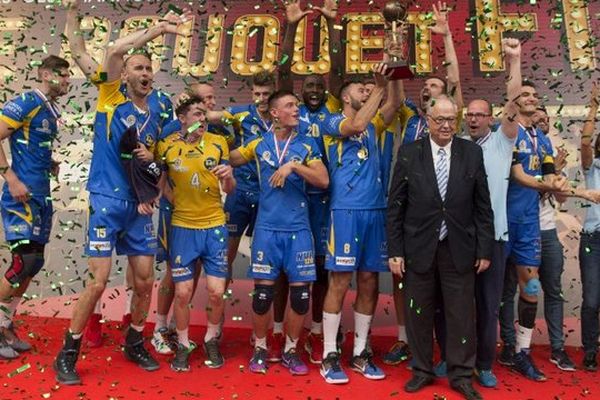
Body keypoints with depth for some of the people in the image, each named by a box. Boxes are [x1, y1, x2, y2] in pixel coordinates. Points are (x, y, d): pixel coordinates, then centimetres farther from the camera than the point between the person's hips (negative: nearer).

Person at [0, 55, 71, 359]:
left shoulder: (53, 111, 16)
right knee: (25, 261, -11)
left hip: (41, 196, 9)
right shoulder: (27, 102, -10)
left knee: (34, 263, 11)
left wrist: (51, 164, 11)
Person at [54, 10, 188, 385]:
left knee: (145, 281, 7)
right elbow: (114, 52, -17)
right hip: (107, 203, -5)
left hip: (139, 208, 5)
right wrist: (157, 29, -15)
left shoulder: (155, 119, 14)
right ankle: (68, 353, 13)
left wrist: (151, 196, 3)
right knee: (98, 282, -6)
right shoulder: (111, 101, 0)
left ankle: (134, 343, 28)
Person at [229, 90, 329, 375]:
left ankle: (290, 350, 21)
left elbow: (323, 181, -5)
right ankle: (260, 348, 22)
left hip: (299, 228, 1)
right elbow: (229, 160, 17)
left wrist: (294, 165, -15)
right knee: (263, 291, 1)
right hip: (267, 227, 0)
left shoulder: (307, 144, 5)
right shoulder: (259, 144, 6)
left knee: (301, 292, 2)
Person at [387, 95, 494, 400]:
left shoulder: (472, 153, 2)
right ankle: (422, 371, 29)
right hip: (419, 248, 0)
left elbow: (482, 205, 4)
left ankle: (460, 375, 25)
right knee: (418, 314, 10)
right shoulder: (409, 153, -1)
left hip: (459, 249, 1)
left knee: (461, 315, 7)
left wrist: (485, 249, 1)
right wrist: (395, 250, -4)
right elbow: (395, 206, -1)